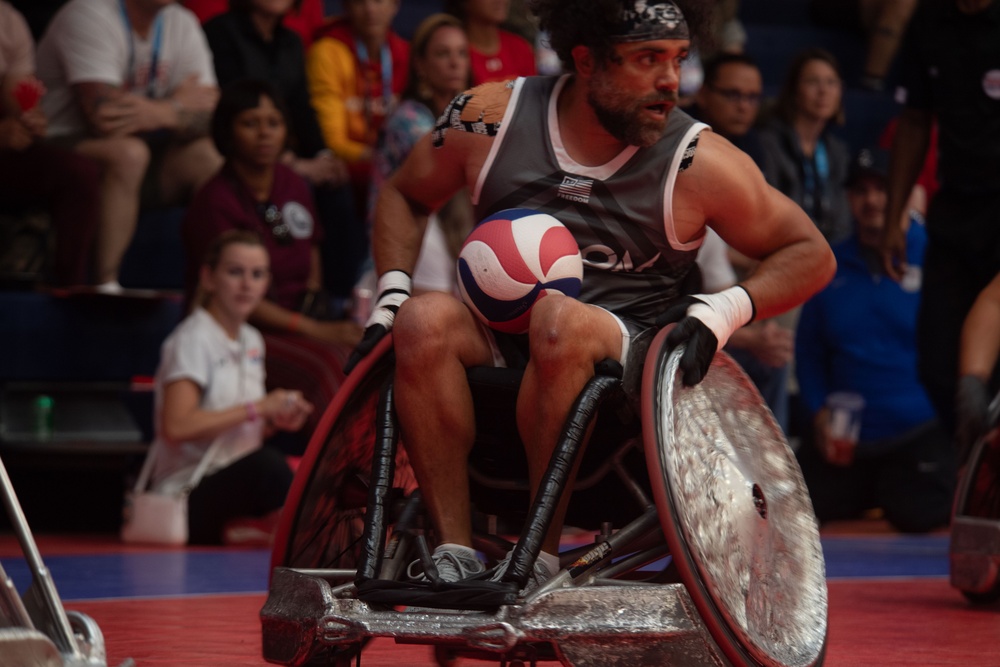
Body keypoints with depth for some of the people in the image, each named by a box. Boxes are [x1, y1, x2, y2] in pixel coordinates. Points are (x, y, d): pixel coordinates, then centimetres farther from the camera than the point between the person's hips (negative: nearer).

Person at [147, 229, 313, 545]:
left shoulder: (252, 340, 16)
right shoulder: (193, 339, -9)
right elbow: (176, 427, -22)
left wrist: (276, 419, 3)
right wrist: (257, 408, -16)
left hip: (236, 483, 7)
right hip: (187, 498, -7)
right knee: (268, 464, -37)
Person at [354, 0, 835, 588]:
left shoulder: (698, 162, -7)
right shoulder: (490, 119, -2)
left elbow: (811, 254, 3)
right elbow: (404, 195, 16)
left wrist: (726, 311, -14)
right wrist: (392, 295, 2)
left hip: (629, 356, -3)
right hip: (499, 348, 3)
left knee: (560, 319, -36)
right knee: (424, 320, -29)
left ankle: (541, 554, -29)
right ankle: (454, 550, -27)